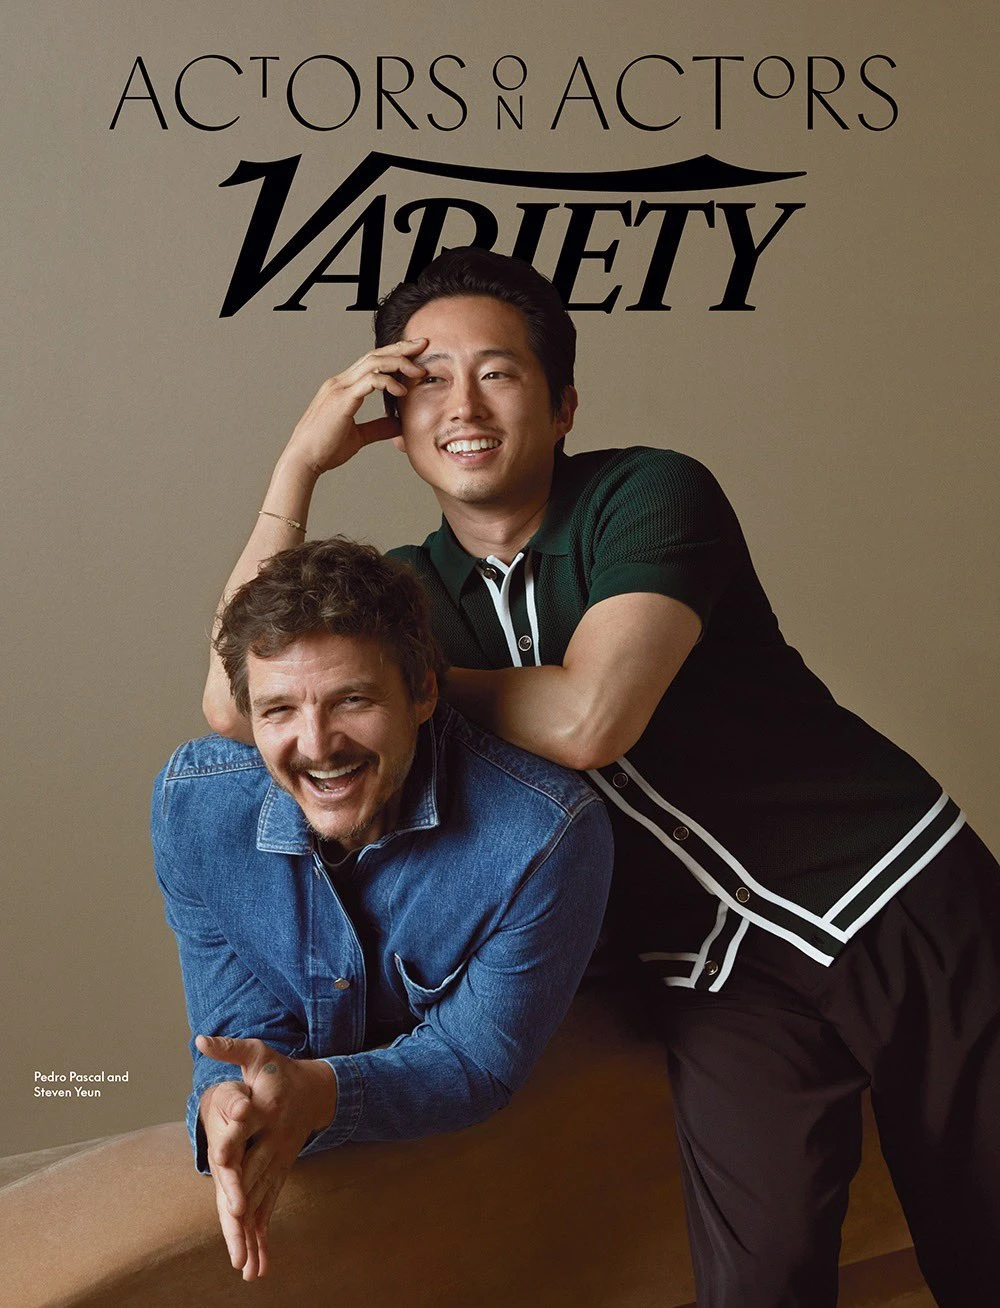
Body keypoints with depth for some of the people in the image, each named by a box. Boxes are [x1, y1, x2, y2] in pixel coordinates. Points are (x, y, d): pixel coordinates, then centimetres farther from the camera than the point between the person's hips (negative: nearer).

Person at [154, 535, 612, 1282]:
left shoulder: (547, 833, -30)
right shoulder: (194, 804, -17)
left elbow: (477, 1060, -19)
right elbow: (240, 1029, -10)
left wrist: (319, 1093, -37)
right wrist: (225, 1107, -34)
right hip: (302, 1165, 0)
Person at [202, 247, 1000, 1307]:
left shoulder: (648, 494, -9)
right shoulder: (408, 590, 5)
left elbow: (585, 720, -23)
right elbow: (234, 703, -10)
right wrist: (299, 464, -10)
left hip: (896, 901, -2)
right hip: (720, 980, 3)